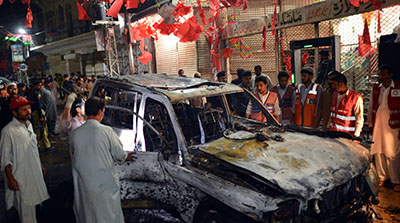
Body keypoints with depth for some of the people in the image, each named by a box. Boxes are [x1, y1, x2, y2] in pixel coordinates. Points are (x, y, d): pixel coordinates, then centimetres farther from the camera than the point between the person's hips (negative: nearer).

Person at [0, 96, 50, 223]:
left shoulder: (29, 125, 6)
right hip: (20, 177, -7)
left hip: (35, 173, 7)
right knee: (26, 210, 3)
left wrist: (40, 166, 19)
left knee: (34, 202, 19)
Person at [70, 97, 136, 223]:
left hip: (84, 184, 3)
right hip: (106, 184, -3)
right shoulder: (107, 131, -19)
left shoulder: (75, 133, -9)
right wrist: (126, 157, 14)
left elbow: (73, 156, 7)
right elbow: (118, 154, -9)